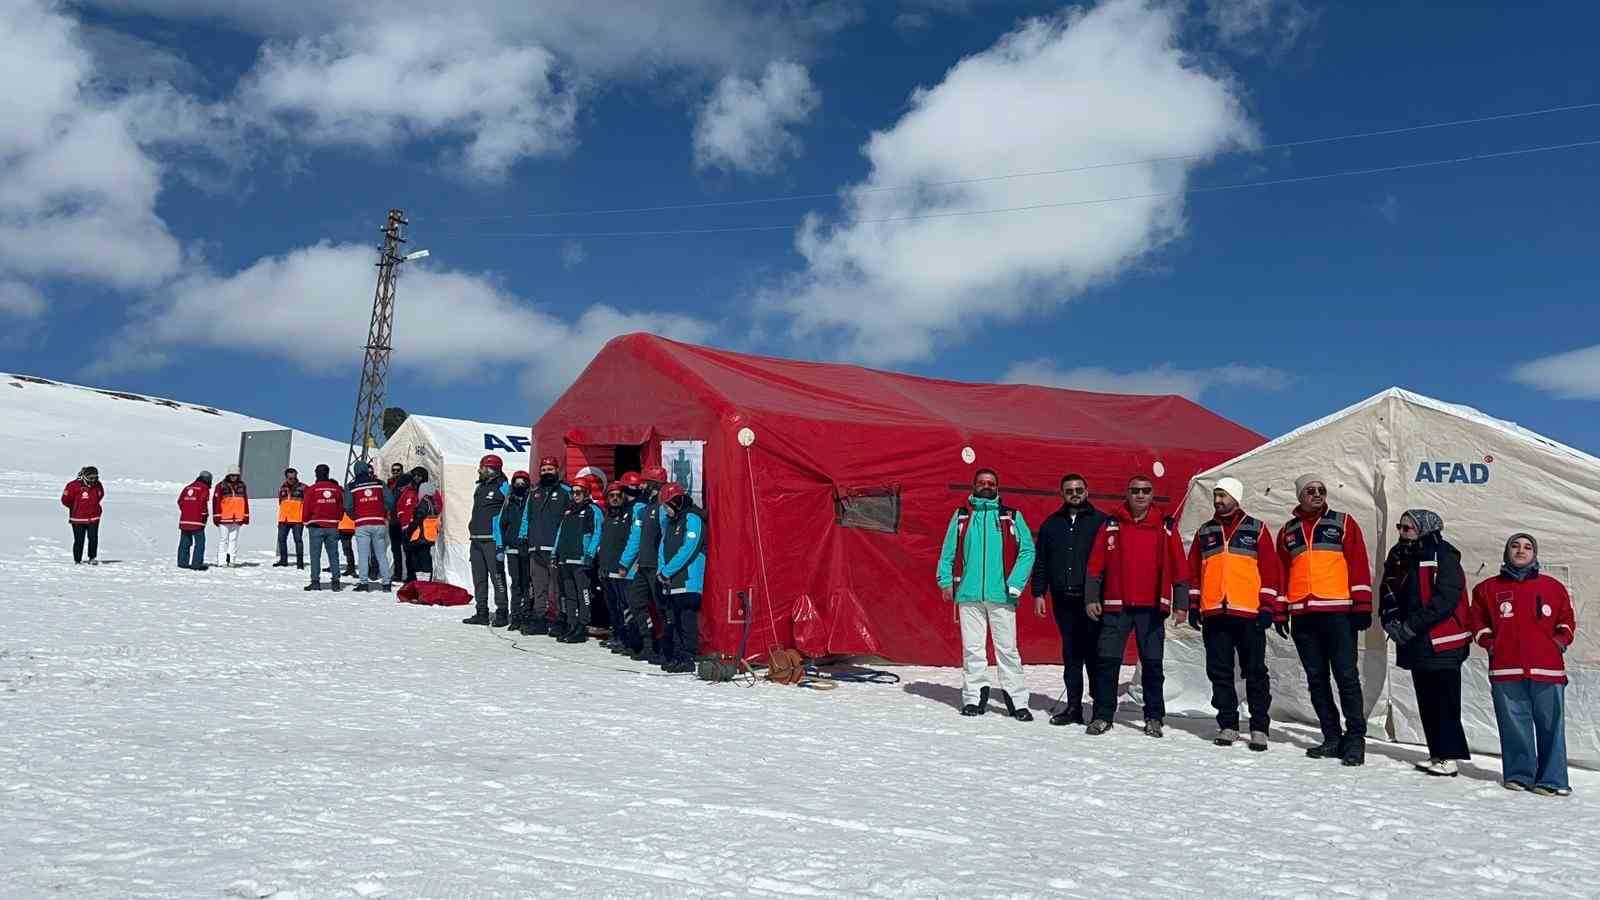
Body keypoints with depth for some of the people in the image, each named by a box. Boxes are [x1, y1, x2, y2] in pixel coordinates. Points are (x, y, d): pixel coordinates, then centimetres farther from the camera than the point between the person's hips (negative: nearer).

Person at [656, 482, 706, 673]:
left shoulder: (692, 519, -10)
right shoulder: (671, 521, 19)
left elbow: (687, 550, -17)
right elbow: (664, 548, 21)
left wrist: (666, 572, -14)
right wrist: (661, 570, 3)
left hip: (688, 581, -9)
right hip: (672, 582, 9)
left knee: (687, 620, -8)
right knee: (676, 620, 12)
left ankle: (688, 658, -6)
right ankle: (678, 656, 19)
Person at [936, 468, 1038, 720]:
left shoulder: (1012, 517, 8)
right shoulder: (961, 516, 12)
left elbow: (1027, 550, 2)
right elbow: (948, 551, 11)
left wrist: (1015, 584, -9)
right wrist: (946, 581, -2)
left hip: (1001, 595, -1)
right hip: (968, 594, 1)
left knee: (1007, 648, 0)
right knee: (972, 649, 5)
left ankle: (1016, 701, 5)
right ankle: (974, 698, 13)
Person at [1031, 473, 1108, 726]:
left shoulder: (1101, 521, 2)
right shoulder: (1052, 523, 13)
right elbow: (1040, 561, 14)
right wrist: (1038, 593, 7)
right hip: (1063, 599, 4)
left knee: (1094, 653, -4)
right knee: (1071, 654, 9)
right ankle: (1074, 706, 14)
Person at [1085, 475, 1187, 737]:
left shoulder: (1165, 527, 6)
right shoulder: (1111, 525, 5)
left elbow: (1178, 568, 6)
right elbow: (1095, 565, 4)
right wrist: (1091, 598, -3)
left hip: (1152, 607, 0)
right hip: (1115, 606, 0)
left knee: (1152, 663, 5)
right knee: (1108, 661, -1)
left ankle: (1154, 717, 17)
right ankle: (1103, 715, 8)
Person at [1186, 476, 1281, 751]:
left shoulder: (1256, 529, 5)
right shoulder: (1205, 532, 15)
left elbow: (1270, 570, 1)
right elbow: (1193, 572, 16)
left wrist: (1268, 608, -5)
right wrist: (1193, 606, 9)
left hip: (1249, 614, -3)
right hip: (1214, 614, 3)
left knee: (1255, 672, 1)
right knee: (1219, 672, 6)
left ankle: (1259, 728, 7)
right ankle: (1228, 725, 14)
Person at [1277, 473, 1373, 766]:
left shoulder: (1343, 524, 6)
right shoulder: (1288, 531, 15)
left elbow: (1359, 565, 0)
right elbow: (1282, 573, 18)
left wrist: (1362, 606, -7)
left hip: (1338, 612, -4)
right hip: (1302, 616, 4)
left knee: (1346, 676, -6)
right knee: (1316, 679, 7)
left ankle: (1355, 739, -2)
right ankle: (1332, 739, 14)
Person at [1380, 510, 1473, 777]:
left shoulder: (1443, 556, -9)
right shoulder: (1398, 557, 15)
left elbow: (1445, 598, -18)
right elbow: (1387, 592, 16)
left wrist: (1412, 625, -19)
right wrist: (1390, 620, -4)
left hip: (1443, 643, -8)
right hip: (1416, 643, 8)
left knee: (1445, 703, -6)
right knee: (1426, 702, 11)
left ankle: (1448, 756, -3)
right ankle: (1437, 754, 18)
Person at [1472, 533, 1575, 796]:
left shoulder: (1553, 587, 11)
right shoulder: (1488, 588, 11)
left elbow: (1567, 619, 20)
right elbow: (1479, 620, 19)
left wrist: (1562, 640, 4)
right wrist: (1488, 642, 4)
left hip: (1547, 668, 0)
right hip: (1506, 669, 0)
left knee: (1551, 726, -1)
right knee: (1514, 726, 1)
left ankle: (1552, 779, 5)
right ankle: (1519, 775, 11)